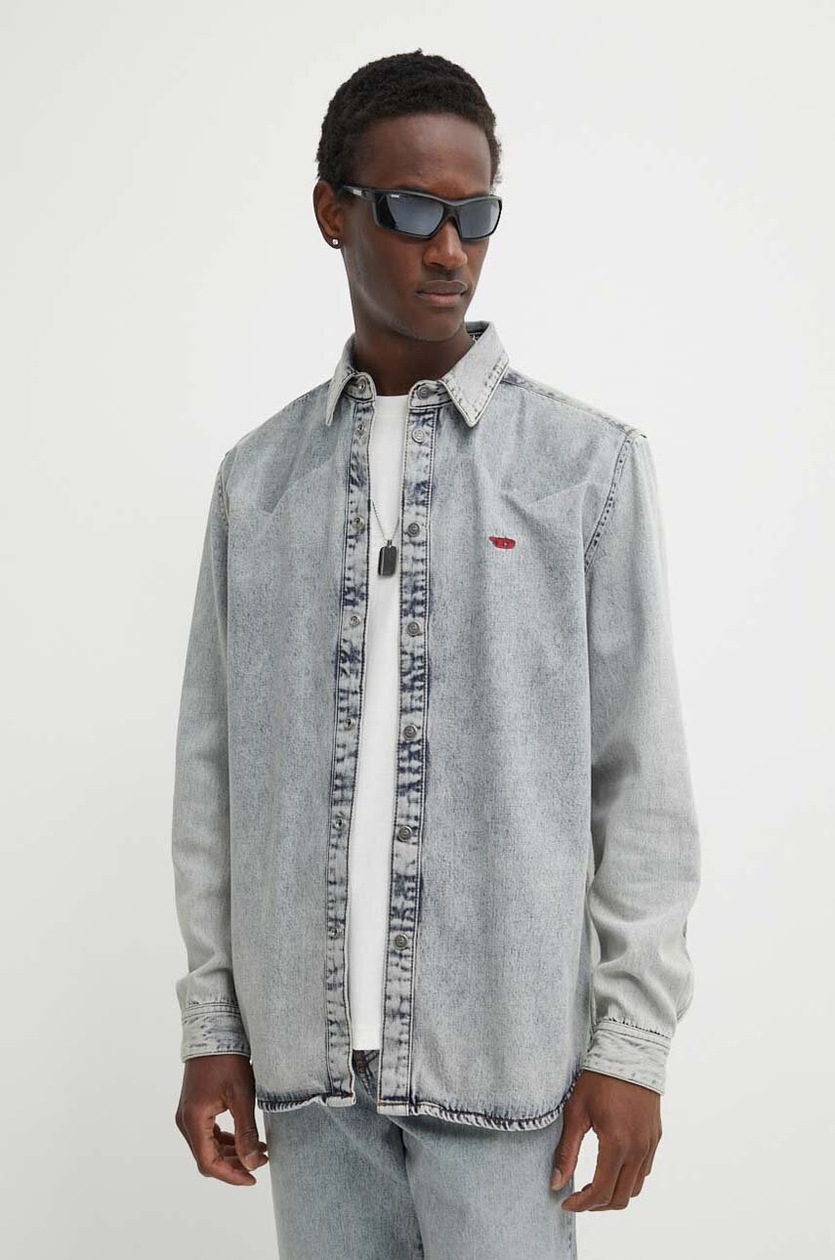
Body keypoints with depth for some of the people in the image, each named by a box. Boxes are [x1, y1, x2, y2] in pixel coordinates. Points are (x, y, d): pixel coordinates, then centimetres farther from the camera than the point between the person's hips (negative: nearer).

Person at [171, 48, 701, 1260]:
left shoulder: (590, 463, -2)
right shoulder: (257, 476, 7)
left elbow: (641, 768, -3)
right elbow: (215, 763, 8)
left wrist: (633, 1043, -6)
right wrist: (210, 1021, 6)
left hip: (505, 1047, -2)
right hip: (309, 1047, 3)